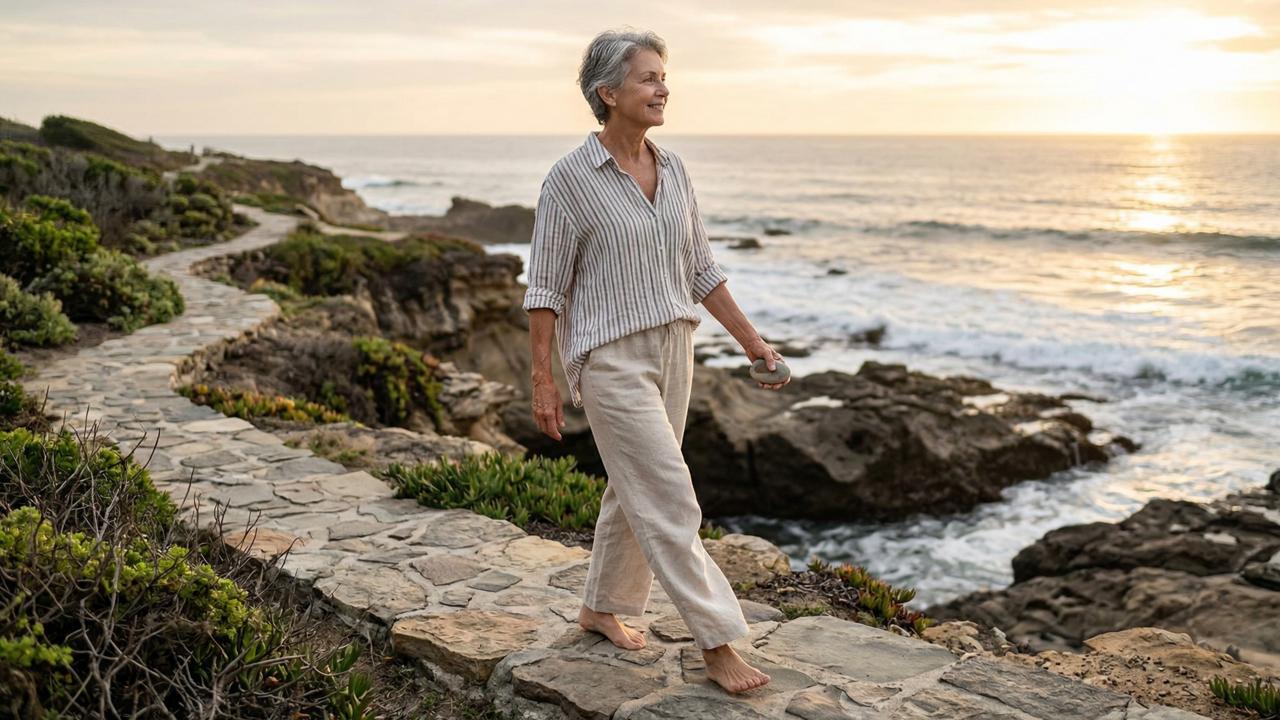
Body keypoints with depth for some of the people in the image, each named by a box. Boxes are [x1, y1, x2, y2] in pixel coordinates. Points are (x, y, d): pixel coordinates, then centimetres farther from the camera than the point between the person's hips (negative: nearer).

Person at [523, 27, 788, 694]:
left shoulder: (671, 169, 6)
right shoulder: (570, 178, -12)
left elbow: (699, 266, 12)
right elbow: (545, 286, -9)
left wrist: (750, 340, 10)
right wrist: (541, 379, -11)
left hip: (670, 348, 7)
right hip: (609, 357, -7)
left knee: (635, 490, 16)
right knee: (668, 501, -7)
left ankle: (602, 608, 35)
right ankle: (718, 645, 2)